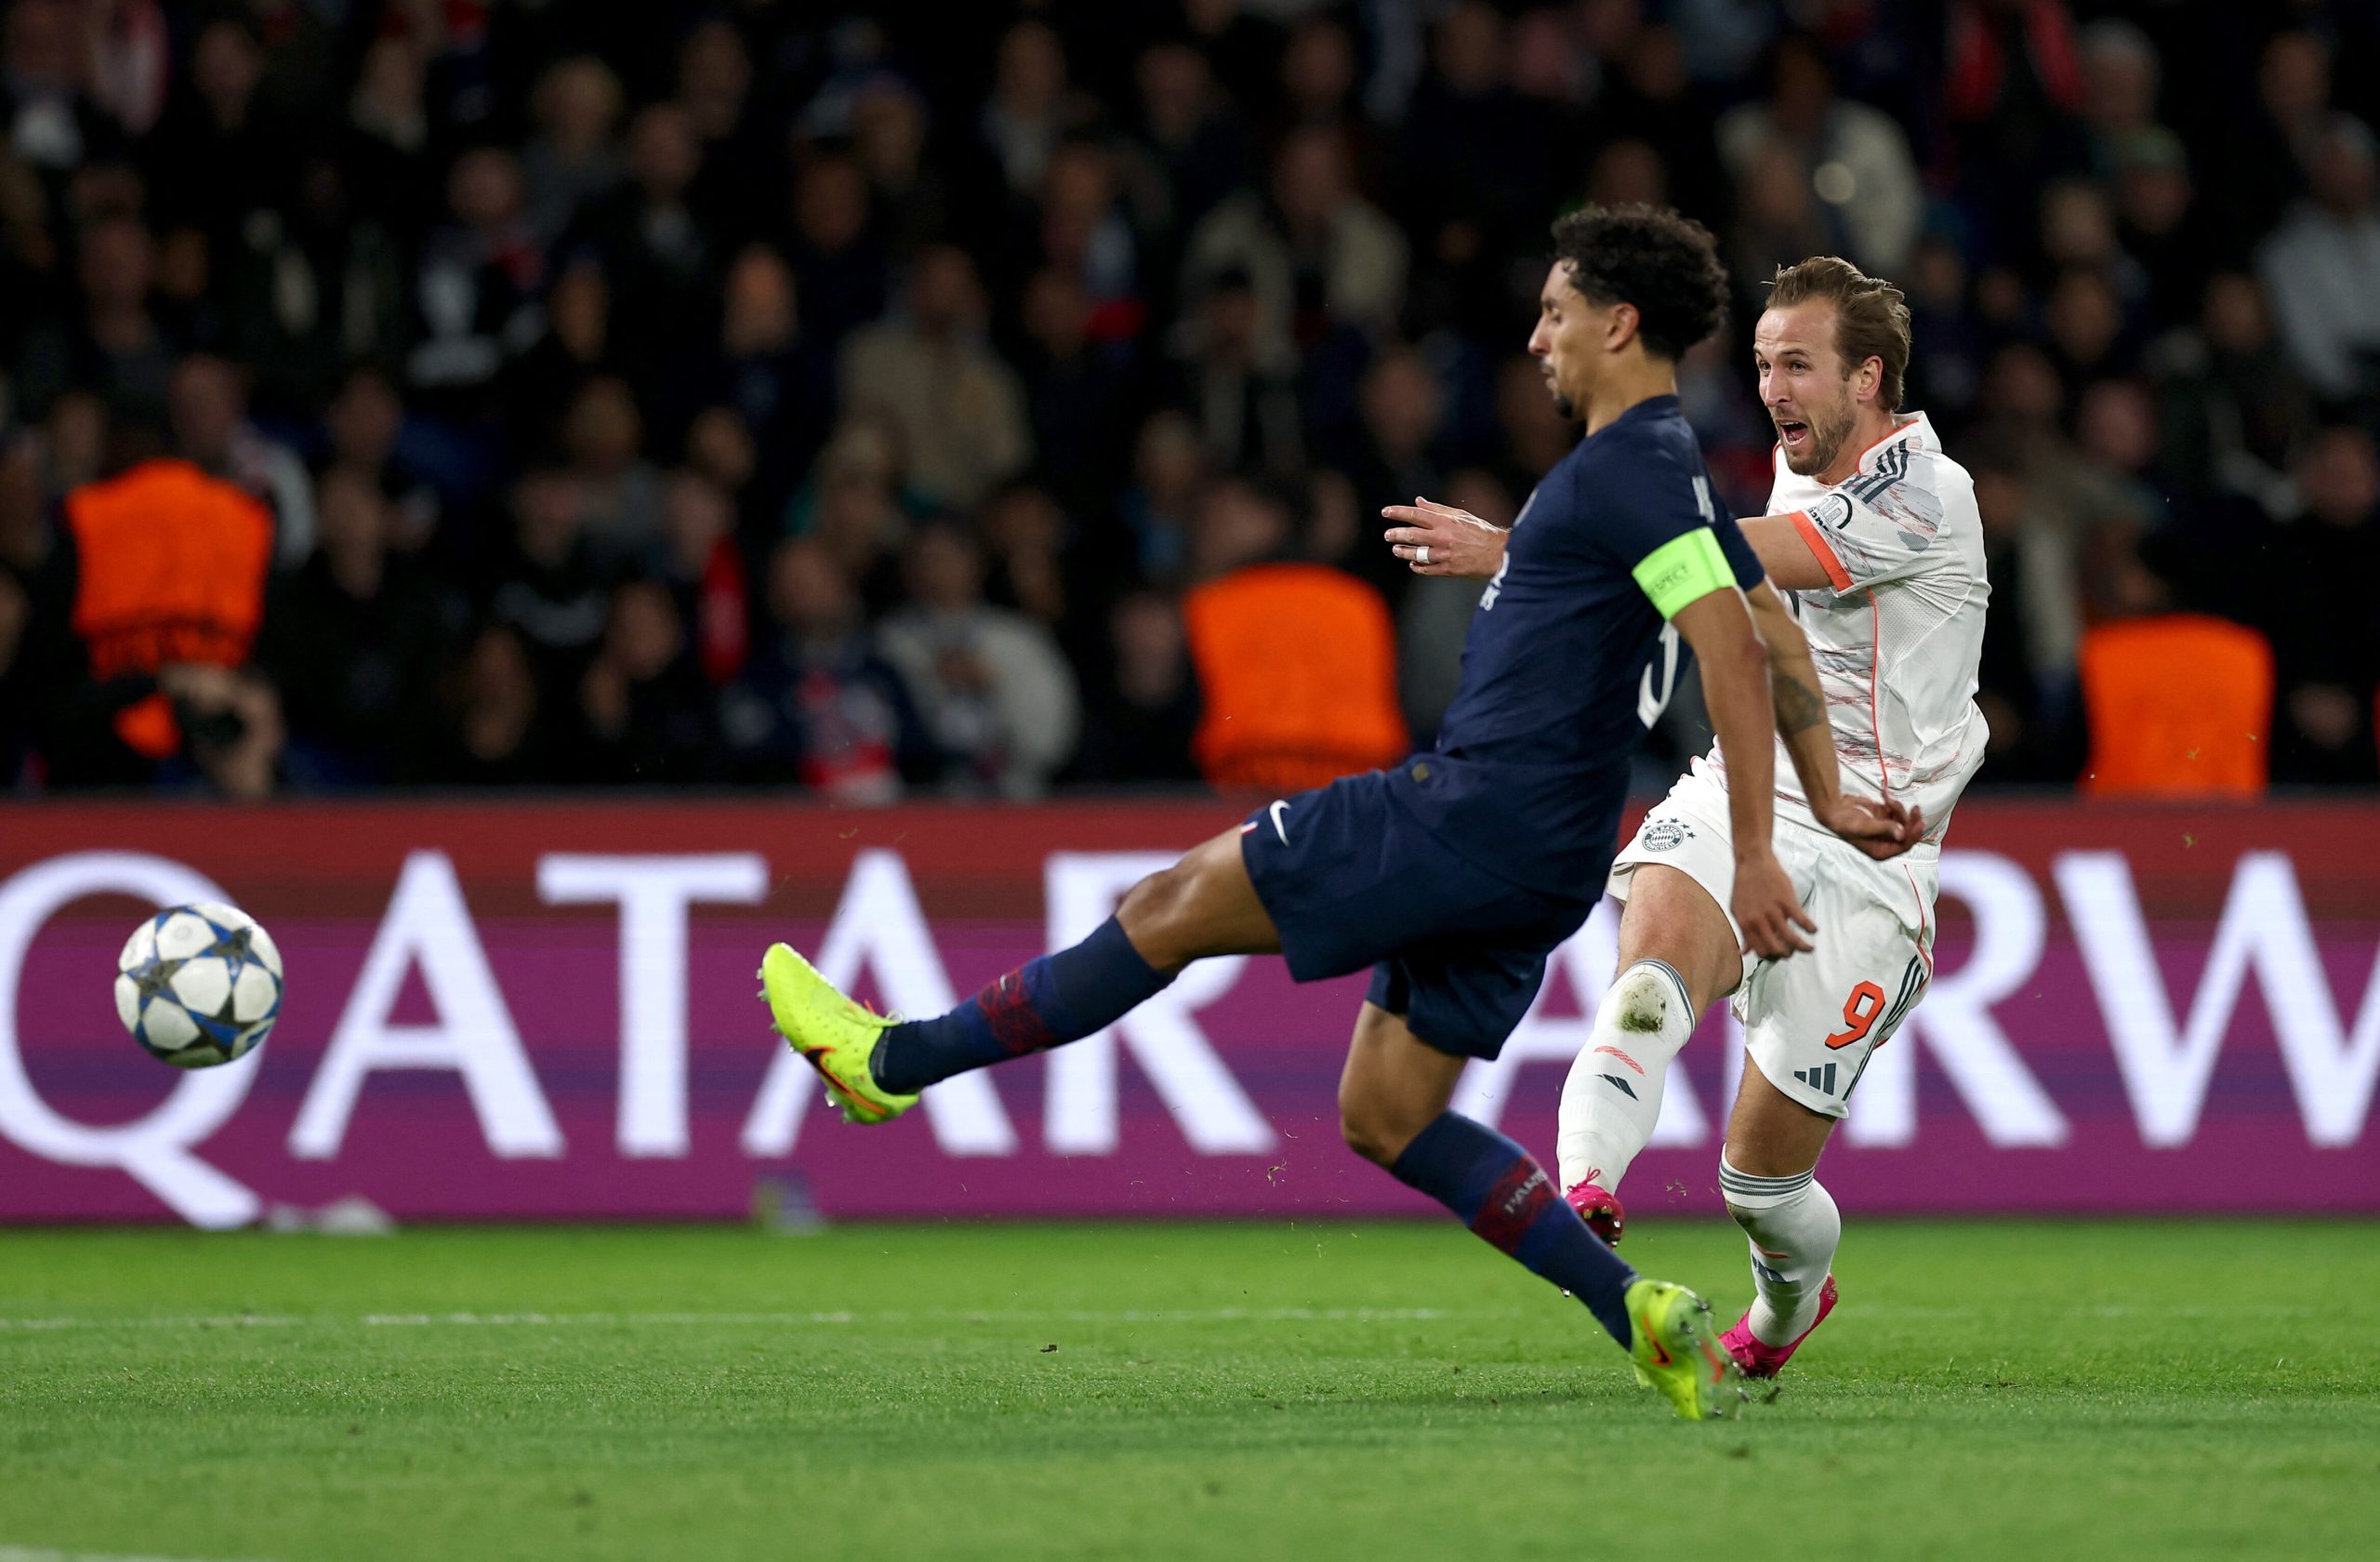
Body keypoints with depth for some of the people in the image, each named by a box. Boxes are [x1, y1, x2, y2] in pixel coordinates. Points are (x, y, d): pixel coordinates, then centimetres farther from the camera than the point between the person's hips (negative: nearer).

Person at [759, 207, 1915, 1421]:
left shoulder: (1635, 468, -14)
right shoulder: (1669, 474, 18)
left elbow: (1736, 648, -23)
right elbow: (1781, 644, 25)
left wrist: (1754, 852, -24)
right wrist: (1832, 802, 30)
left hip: (1477, 811, -10)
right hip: (1529, 861, 10)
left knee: (1177, 904, -3)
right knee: (1382, 1117, 11)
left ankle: (892, 1060, 4)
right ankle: (1635, 1310, 3)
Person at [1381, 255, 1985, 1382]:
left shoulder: (1921, 495, -16)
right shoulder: (1801, 465, 11)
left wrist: (1509, 554, -31)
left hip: (1861, 845, -6)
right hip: (1740, 793, 6)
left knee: (1761, 1174, -2)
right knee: (1657, 950, -32)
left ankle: (1792, 1298, 33)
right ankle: (1583, 1196, -56)